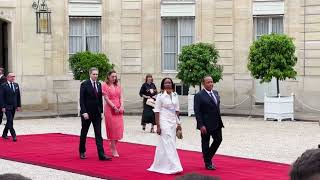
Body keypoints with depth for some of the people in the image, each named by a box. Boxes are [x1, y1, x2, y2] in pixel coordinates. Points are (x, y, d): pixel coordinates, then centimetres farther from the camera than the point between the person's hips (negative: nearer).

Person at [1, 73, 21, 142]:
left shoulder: (16, 85, 9)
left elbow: (18, 96, 12)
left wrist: (19, 105, 7)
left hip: (14, 107, 6)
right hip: (7, 107, -6)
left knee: (9, 121, 12)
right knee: (10, 121, -10)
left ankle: (4, 134, 25)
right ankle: (13, 136, -9)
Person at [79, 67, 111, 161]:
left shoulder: (99, 84, 7)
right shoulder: (84, 84, -9)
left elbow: (100, 99, 11)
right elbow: (82, 100, -12)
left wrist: (101, 111, 8)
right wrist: (84, 112, -19)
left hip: (97, 113, 4)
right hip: (87, 113, -4)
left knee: (98, 134, -2)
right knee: (84, 133, 10)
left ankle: (101, 155, -7)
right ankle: (82, 152, 25)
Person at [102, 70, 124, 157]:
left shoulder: (118, 86, 12)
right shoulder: (105, 86, -4)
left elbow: (120, 97, 9)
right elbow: (106, 99, -9)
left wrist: (121, 106, -6)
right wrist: (114, 107, -14)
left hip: (119, 110, 5)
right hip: (110, 109, -5)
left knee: (118, 128, 4)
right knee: (112, 128, -3)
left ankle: (112, 145, 24)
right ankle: (114, 150, 3)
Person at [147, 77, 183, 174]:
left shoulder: (175, 95, 7)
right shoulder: (160, 96, -7)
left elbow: (177, 110, 13)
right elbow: (157, 111, -6)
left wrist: (178, 122, 8)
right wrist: (158, 126, -10)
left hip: (173, 122, 5)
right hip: (164, 122, -5)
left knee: (167, 144, 10)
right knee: (168, 144, -9)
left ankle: (160, 165, 20)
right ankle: (173, 166, -10)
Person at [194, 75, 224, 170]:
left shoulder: (215, 93, 9)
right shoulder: (199, 96, -12)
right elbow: (197, 112, -15)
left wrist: (219, 121, 13)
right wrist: (201, 125, -19)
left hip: (217, 123, 7)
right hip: (206, 125, -6)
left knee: (218, 140, 8)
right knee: (205, 143, 5)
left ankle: (208, 157, 27)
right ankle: (208, 163, 17)